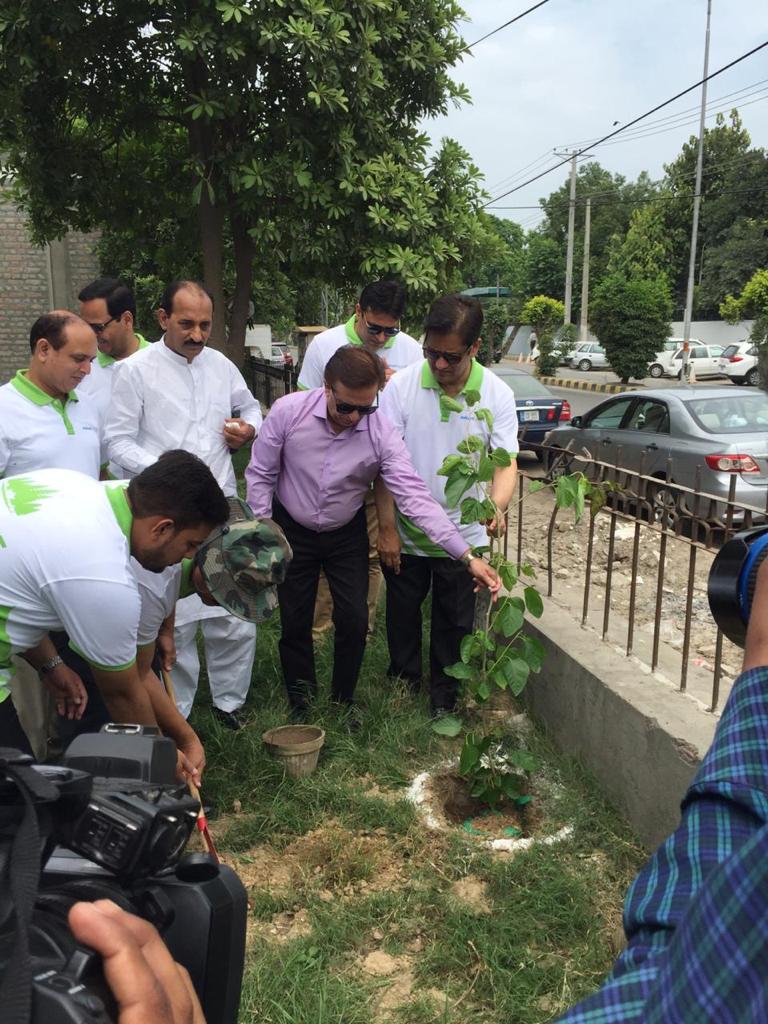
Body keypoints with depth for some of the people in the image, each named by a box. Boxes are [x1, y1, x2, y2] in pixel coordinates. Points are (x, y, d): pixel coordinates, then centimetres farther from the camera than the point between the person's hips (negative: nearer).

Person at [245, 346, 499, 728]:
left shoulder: (381, 433, -24)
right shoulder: (288, 411, -24)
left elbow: (415, 496, -28)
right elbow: (260, 475, -11)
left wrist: (466, 556, -36)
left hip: (346, 535, 1)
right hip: (292, 531, 0)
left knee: (354, 622, 3)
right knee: (295, 622, 8)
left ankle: (342, 703, 29)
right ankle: (301, 707, 30)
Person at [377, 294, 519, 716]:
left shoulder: (497, 395, -11)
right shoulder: (401, 387, -12)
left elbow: (506, 463, -11)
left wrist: (497, 505, -33)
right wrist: (386, 527, -11)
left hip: (463, 534, 0)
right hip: (406, 533, 0)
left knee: (455, 622, 14)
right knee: (402, 613, 18)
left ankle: (444, 697, 36)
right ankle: (404, 679, 43)